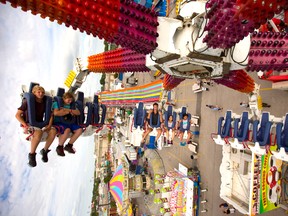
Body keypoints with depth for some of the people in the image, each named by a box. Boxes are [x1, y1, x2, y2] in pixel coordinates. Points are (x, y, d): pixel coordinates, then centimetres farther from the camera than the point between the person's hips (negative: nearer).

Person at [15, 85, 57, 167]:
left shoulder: (44, 102, 7)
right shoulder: (28, 102, -6)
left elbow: (50, 115, 10)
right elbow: (17, 115, -9)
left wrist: (49, 125, -8)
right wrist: (25, 125, -21)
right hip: (29, 123, -4)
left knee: (53, 131, -24)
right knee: (39, 132, -37)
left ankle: (44, 150, -4)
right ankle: (31, 154, -17)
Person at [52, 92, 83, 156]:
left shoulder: (71, 105, 16)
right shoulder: (57, 103, 0)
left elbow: (78, 112, 4)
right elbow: (56, 113, -19)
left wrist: (69, 110, -11)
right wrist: (68, 112, -9)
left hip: (69, 122, 6)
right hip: (59, 122, -6)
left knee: (79, 129, -15)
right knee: (67, 130, -36)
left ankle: (69, 145, 3)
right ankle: (59, 147, -11)